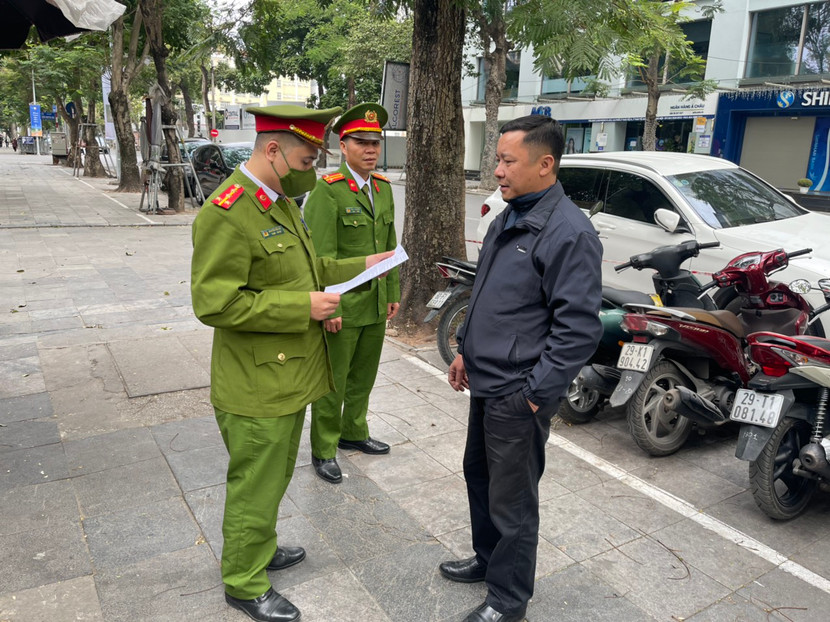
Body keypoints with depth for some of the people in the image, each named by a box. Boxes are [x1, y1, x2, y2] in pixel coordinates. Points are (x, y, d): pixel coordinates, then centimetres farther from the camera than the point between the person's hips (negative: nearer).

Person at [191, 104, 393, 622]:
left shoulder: (282, 202, 10)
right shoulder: (227, 213, -22)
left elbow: (306, 266, 20)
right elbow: (215, 303, -26)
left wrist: (360, 266, 9)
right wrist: (301, 307, -25)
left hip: (290, 377, 9)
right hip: (257, 389, -9)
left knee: (275, 477, 26)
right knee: (255, 489, 9)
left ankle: (261, 549, 47)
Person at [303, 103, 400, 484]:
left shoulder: (384, 187, 9)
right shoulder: (328, 190, -14)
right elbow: (320, 255, -18)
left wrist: (393, 294, 13)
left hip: (376, 306, 7)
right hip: (341, 308, -7)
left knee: (364, 376, 20)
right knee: (332, 381, 6)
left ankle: (353, 433, 40)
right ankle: (323, 451, 22)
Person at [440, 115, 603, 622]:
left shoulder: (569, 233, -20)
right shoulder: (508, 219, 10)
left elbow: (579, 327, -23)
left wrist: (536, 395, -21)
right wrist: (467, 349, 18)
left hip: (519, 395, -9)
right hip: (486, 383, 9)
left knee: (511, 502, 7)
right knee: (479, 475, 23)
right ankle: (487, 559, 46)